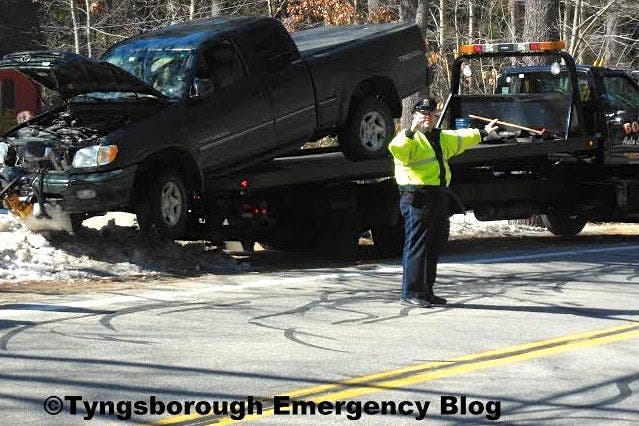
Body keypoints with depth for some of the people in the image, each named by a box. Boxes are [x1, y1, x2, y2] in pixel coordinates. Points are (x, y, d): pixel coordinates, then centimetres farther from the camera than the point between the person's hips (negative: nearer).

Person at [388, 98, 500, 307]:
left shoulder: (441, 137, 21)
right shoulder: (410, 139, -7)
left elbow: (460, 138, 39)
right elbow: (396, 148, -28)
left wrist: (483, 133, 51)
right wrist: (412, 130, -42)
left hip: (439, 198, 9)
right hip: (417, 198, -9)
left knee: (434, 246, 13)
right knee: (416, 246, -10)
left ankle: (426, 292, 21)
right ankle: (410, 293, -8)